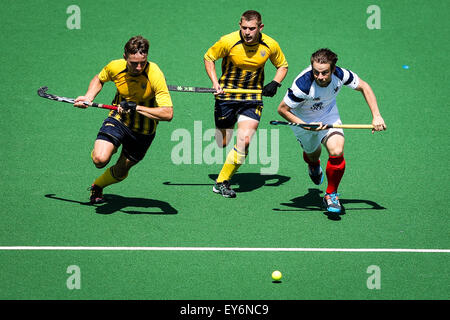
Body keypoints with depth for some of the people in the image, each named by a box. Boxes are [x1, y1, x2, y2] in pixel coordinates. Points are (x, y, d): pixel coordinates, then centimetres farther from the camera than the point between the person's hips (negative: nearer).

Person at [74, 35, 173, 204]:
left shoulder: (155, 75, -27)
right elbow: (99, 79, 11)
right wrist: (88, 98, -6)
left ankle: (97, 186, 47)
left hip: (143, 131, -1)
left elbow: (168, 113, -33)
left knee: (120, 172, 14)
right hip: (118, 119, 1)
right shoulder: (115, 67, -16)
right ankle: (97, 150, 13)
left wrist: (137, 108, -40)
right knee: (100, 159, -24)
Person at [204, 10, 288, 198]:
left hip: (253, 98, 1)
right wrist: (215, 82, -12)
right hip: (226, 95, 0)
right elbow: (209, 57, 1)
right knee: (222, 144, 3)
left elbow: (282, 65, 10)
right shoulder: (228, 41, -16)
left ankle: (222, 182, -6)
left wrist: (275, 83, -8)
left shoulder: (270, 45, -9)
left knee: (245, 139, -19)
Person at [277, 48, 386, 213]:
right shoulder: (303, 85, -39)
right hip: (303, 119, -2)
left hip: (328, 115, 2)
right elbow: (282, 109, -26)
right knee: (313, 154, 19)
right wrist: (306, 126, -35)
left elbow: (363, 86, -10)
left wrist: (376, 116, -17)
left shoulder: (340, 75, -30)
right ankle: (314, 165, 60)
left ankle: (331, 195, 2)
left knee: (336, 151, -20)